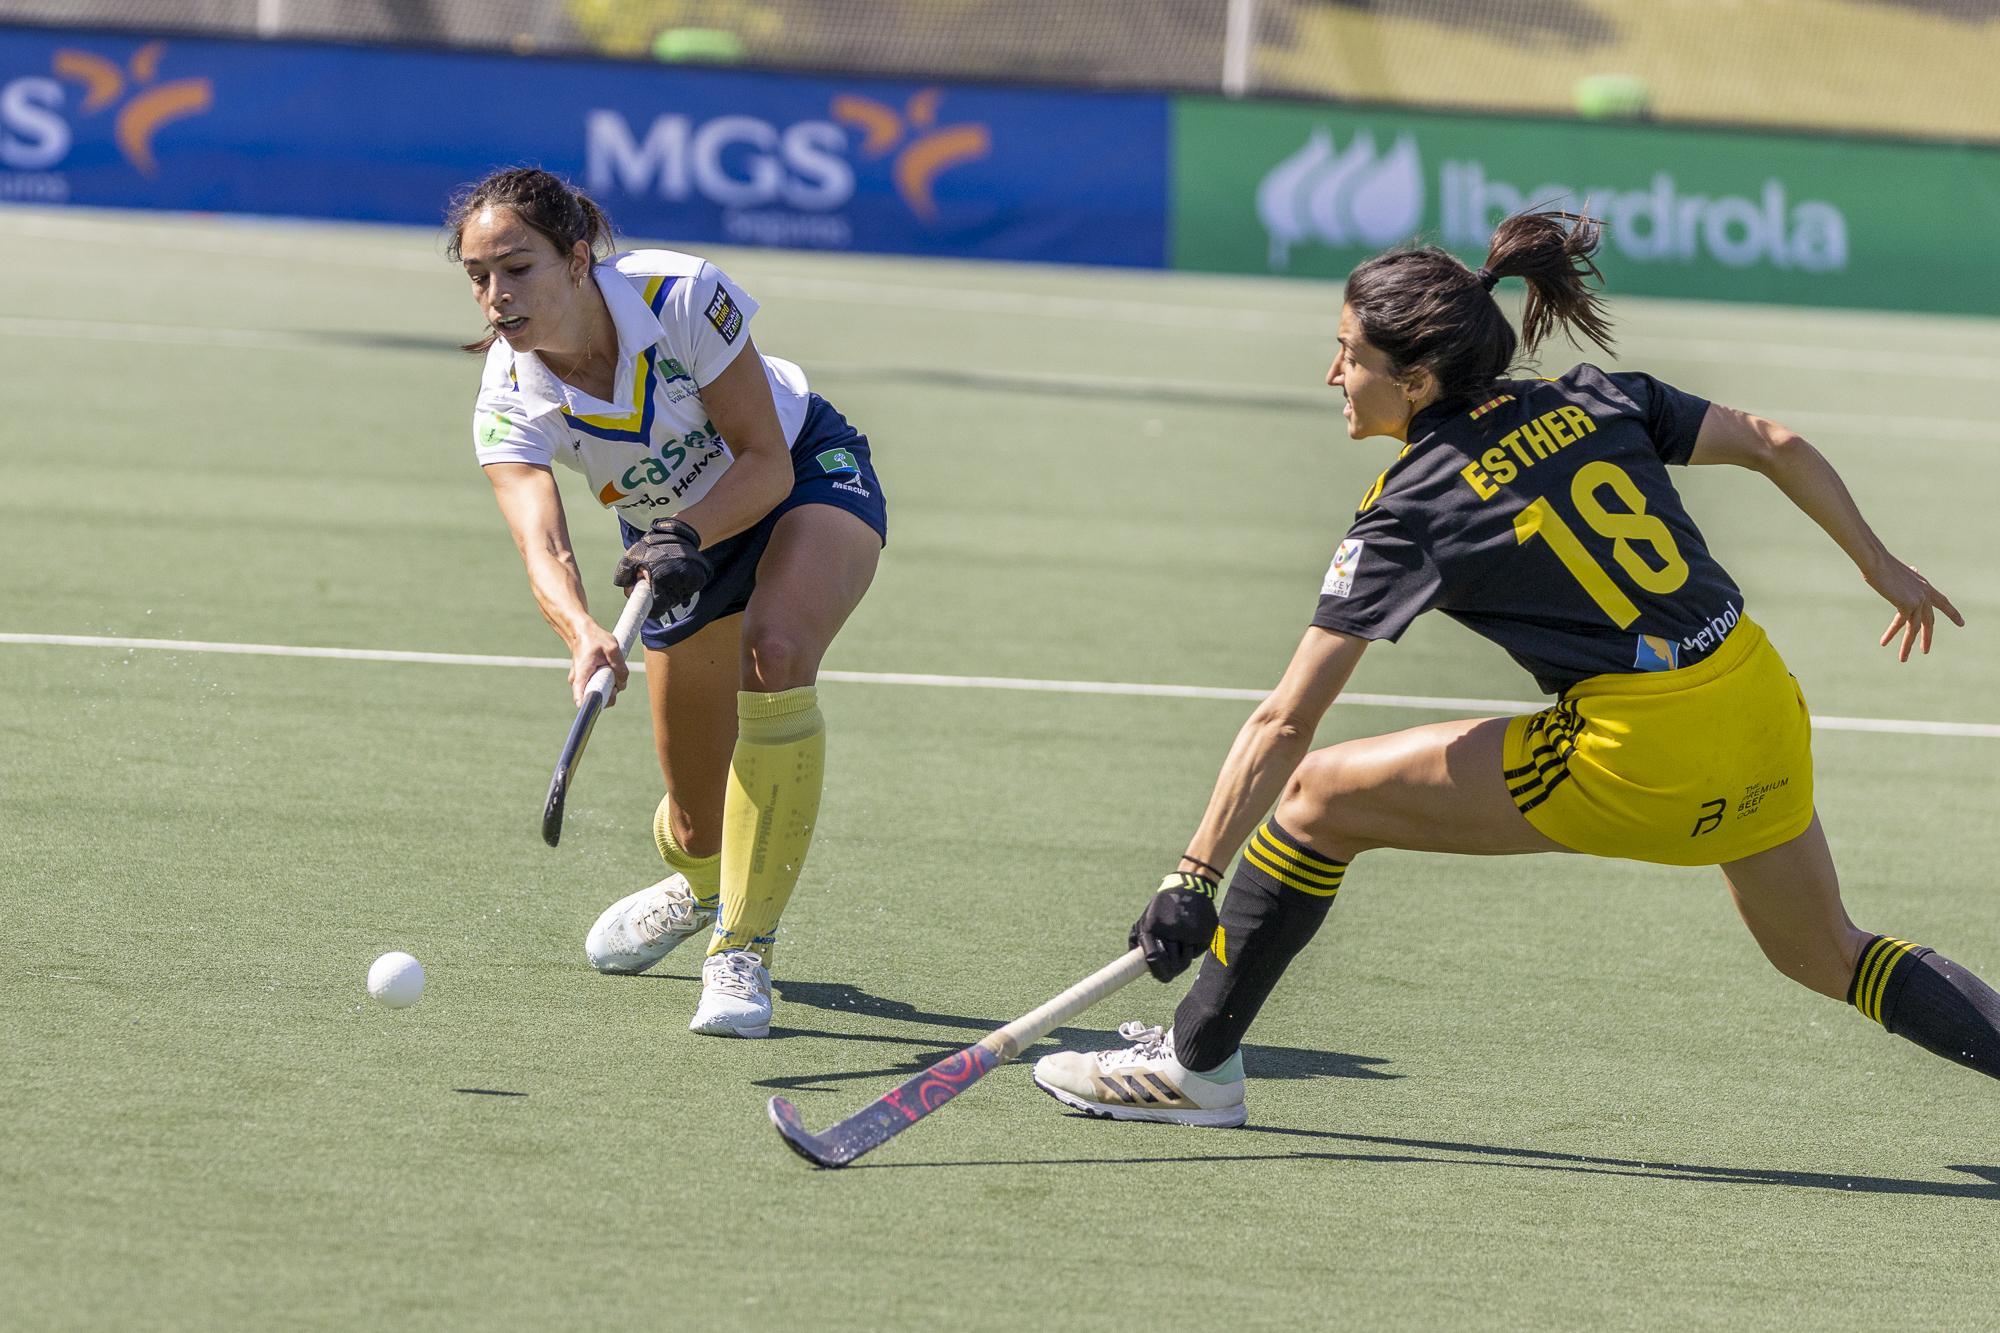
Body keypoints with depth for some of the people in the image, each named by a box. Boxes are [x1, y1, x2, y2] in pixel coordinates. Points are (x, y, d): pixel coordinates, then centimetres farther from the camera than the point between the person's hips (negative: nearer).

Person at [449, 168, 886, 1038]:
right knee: (699, 828, 2)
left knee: (774, 653, -36)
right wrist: (583, 634, -59)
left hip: (809, 475, -3)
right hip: (677, 531, 3)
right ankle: (697, 885, 45)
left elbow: (766, 462, -25)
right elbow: (541, 547, -39)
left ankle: (741, 949, -27)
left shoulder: (682, 297, -33)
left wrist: (689, 536, -43)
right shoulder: (509, 401, -24)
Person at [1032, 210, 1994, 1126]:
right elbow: (1778, 447, 11)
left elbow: (1285, 726, -7)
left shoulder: (1412, 513, -6)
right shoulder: (1594, 401, 8)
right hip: (1767, 708, 6)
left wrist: (1192, 880, -4)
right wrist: (1882, 567, 25)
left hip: (1638, 763, -6)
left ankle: (1196, 1061, 15)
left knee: (1318, 797, 6)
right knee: (1825, 956, 29)